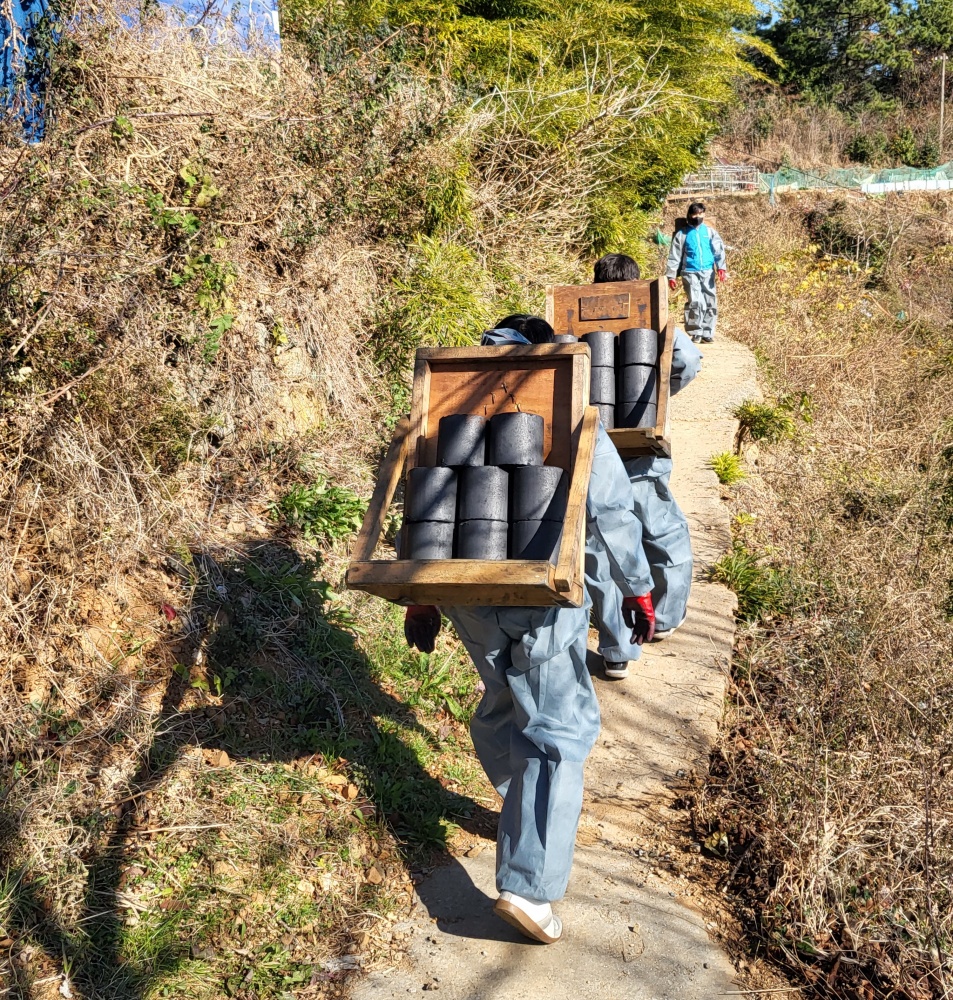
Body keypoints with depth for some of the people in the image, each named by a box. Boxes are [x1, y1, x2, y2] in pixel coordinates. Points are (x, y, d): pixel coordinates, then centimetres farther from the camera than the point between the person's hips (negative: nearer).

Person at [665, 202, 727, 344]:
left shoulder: (710, 232, 11)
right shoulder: (682, 233, 8)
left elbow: (719, 251, 2)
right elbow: (674, 256, 7)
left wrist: (721, 267, -13)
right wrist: (671, 276, 2)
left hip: (708, 272, 2)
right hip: (690, 273, -2)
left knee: (710, 303, 1)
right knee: (695, 302, -15)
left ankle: (707, 334, 10)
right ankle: (696, 333, -4)